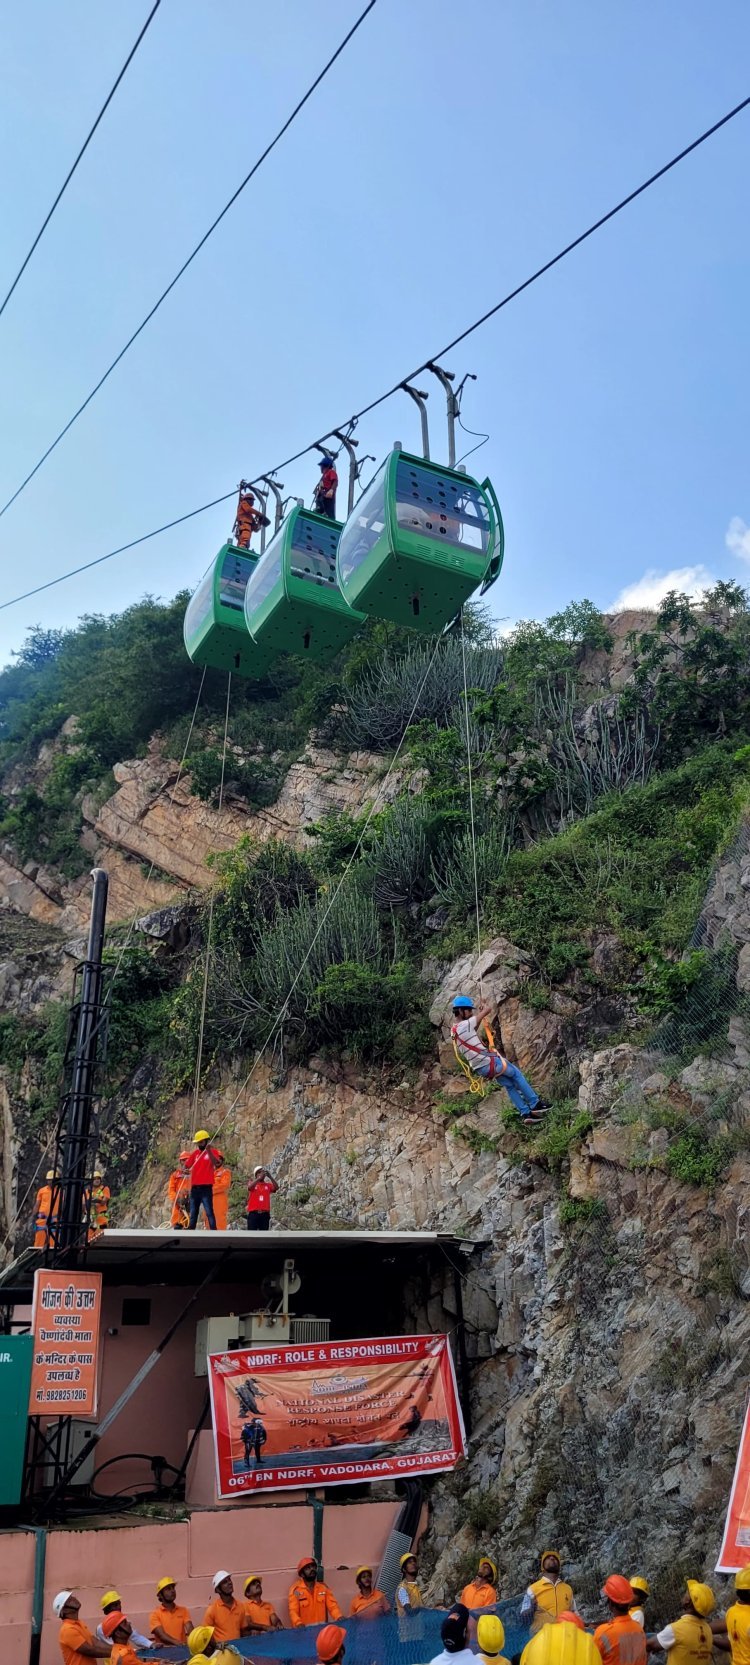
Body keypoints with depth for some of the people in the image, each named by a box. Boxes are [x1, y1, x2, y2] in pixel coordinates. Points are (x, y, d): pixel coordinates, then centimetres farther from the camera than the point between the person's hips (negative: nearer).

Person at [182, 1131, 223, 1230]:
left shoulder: (213, 1151, 0)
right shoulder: (195, 1153, 13)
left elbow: (217, 1164, -17)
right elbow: (186, 1166, 13)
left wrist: (209, 1151, -25)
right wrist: (186, 1171, -10)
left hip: (206, 1187, -5)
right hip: (194, 1187, 5)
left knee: (209, 1212, -9)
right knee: (193, 1213, 10)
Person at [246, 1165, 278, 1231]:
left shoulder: (268, 1185, 12)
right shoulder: (253, 1184, 7)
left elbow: (276, 1188, -8)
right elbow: (249, 1187, -17)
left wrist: (270, 1176, -17)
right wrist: (259, 1178, -23)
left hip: (265, 1214, 2)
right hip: (253, 1213, -2)